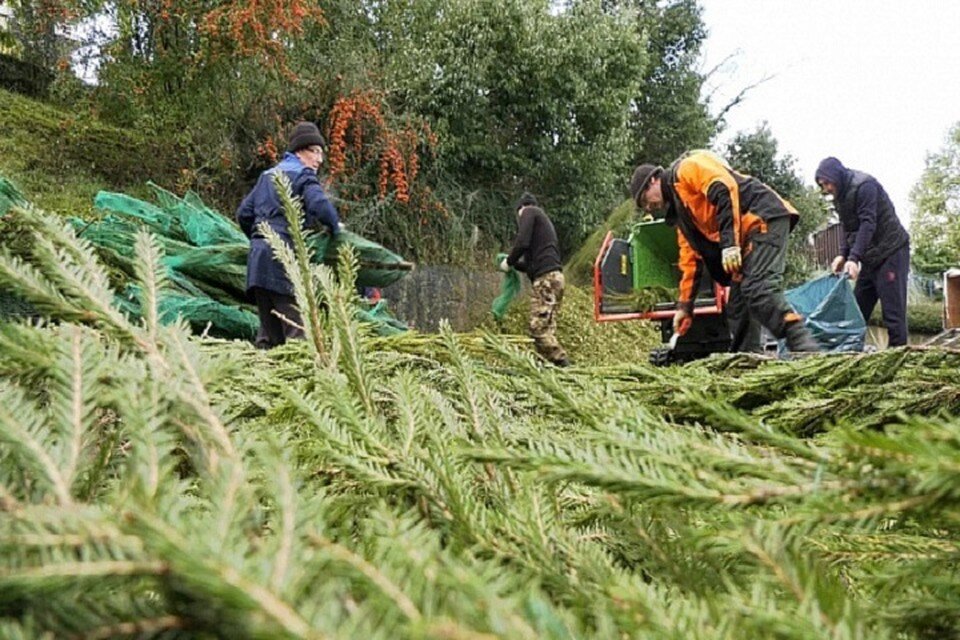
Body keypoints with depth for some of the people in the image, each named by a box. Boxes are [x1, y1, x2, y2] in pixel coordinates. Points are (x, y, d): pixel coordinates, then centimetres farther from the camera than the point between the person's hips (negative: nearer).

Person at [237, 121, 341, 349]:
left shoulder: (267, 175, 23)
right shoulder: (303, 175, -1)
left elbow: (244, 214, 23)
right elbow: (320, 205, -19)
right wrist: (334, 227, -2)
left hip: (257, 256, 8)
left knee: (270, 331, 12)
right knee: (299, 328, -9)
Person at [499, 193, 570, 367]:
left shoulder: (529, 212, 6)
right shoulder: (544, 220, 32)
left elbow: (522, 242, -10)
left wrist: (509, 261, 3)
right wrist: (515, 264, 30)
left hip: (545, 277, -9)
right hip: (555, 275, 9)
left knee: (539, 329, -13)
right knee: (547, 329, 5)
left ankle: (563, 365, -18)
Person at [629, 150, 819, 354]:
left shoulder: (686, 169, 0)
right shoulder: (680, 209, 27)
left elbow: (725, 190, -18)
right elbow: (690, 258, 27)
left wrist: (730, 243, -23)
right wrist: (685, 305, 25)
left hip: (764, 219, -10)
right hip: (747, 236, 10)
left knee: (760, 291, -24)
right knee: (737, 304, 6)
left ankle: (808, 352, -29)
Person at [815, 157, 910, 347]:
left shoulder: (864, 185, -16)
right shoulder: (841, 196, 11)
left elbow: (868, 224, -24)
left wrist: (854, 258, -31)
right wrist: (843, 255, -5)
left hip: (891, 253, -9)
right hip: (870, 257, 9)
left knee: (892, 309, -11)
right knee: (857, 308, 6)